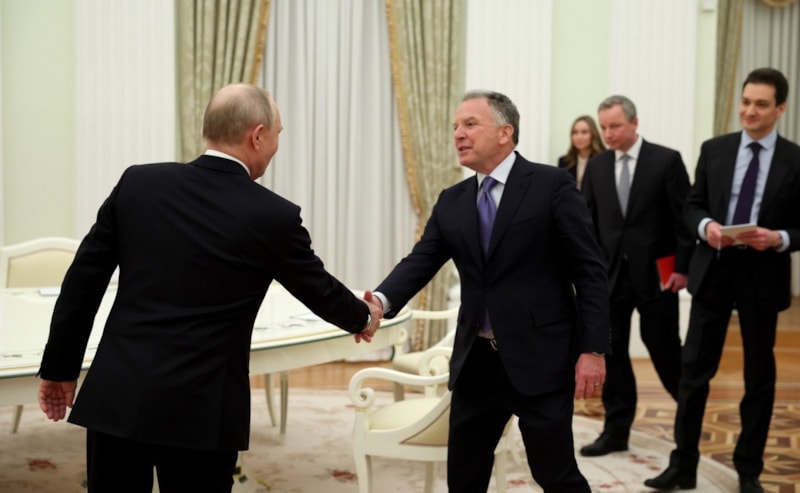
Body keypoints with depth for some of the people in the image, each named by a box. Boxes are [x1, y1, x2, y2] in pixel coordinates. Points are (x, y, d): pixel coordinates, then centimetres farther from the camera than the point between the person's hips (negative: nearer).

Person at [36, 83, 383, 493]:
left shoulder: (138, 183, 0)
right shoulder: (273, 216, -8)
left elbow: (82, 282, 4)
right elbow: (319, 289, 8)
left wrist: (59, 368, 14)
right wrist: (363, 317, 29)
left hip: (116, 396, 3)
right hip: (198, 411, -3)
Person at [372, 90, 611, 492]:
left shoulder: (551, 185, -7)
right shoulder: (451, 202, 9)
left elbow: (589, 272, -8)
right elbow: (419, 262, -1)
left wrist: (592, 350, -13)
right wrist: (382, 300, -21)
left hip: (539, 358, -5)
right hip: (476, 361, 5)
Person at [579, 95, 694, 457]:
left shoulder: (667, 160, -5)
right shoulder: (596, 166, 7)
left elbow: (684, 217, -5)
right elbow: (587, 220, 7)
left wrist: (683, 267, -9)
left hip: (656, 273, -3)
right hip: (610, 274, 4)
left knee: (664, 348, 5)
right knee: (610, 350, 3)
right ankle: (616, 430, 12)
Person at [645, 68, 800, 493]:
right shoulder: (714, 150, 4)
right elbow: (693, 204, 7)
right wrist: (706, 226, -14)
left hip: (762, 277, -1)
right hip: (713, 271, 2)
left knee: (759, 376, 10)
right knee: (694, 369, 3)